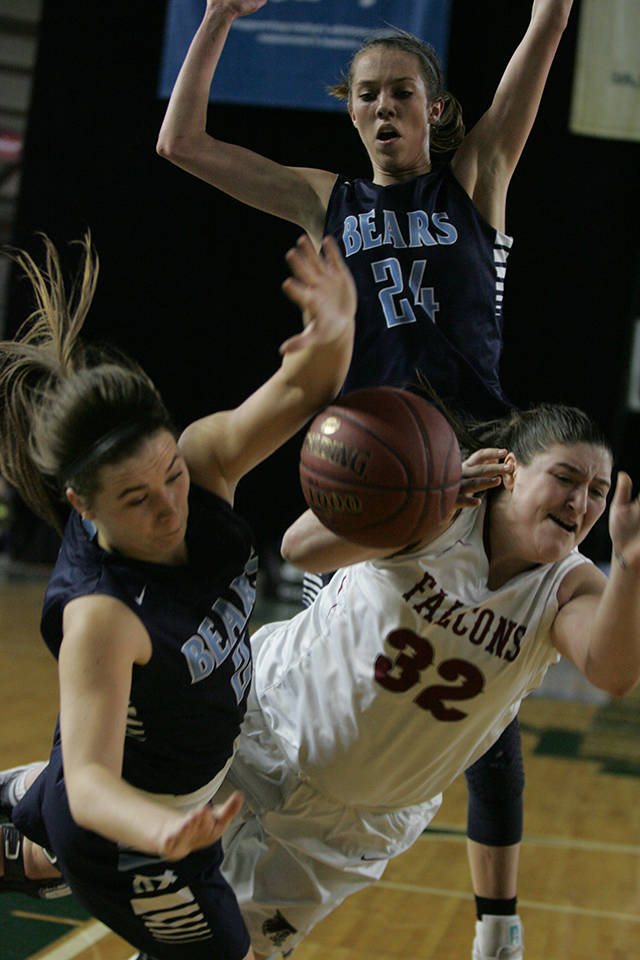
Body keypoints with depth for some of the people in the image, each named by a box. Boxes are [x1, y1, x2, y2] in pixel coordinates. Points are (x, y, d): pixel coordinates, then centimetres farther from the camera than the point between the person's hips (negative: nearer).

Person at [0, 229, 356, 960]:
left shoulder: (201, 463, -21)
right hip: (125, 824, -7)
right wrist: (162, 835, -66)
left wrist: (334, 331, -52)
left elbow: (301, 390, -27)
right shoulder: (98, 614, -39)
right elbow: (90, 778, -44)